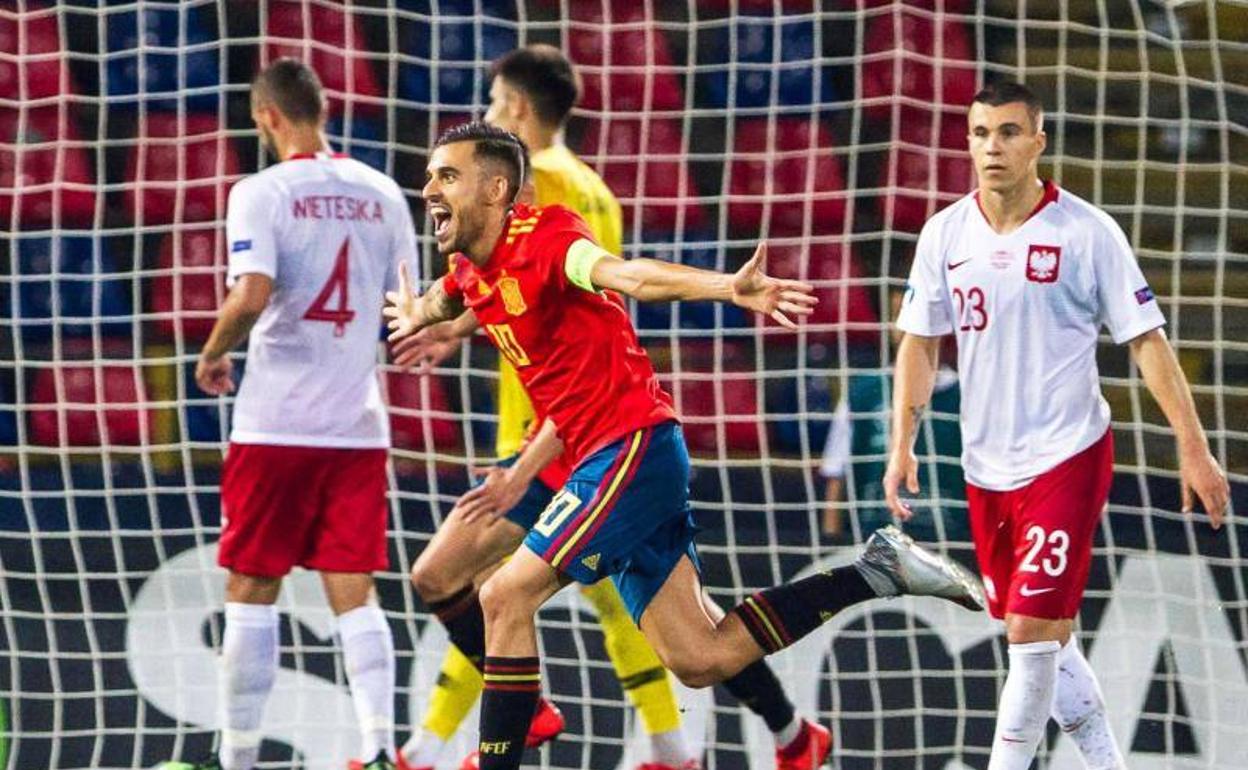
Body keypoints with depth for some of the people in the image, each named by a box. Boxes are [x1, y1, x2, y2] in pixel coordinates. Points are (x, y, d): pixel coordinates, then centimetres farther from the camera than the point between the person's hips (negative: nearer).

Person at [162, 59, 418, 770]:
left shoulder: (263, 193, -9)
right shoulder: (381, 193, 6)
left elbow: (250, 299, -20)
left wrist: (212, 357, -1)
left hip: (276, 425, -4)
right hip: (359, 424, 4)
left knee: (252, 591, 6)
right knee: (354, 592, 5)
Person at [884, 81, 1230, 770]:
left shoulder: (1086, 232, -10)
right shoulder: (945, 234, 2)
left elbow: (1146, 341, -6)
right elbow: (919, 343, 10)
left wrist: (1193, 448, -7)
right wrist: (902, 446, 3)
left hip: (1066, 458, -5)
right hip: (986, 470, 5)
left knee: (1033, 631, -13)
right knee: (1039, 636, 13)